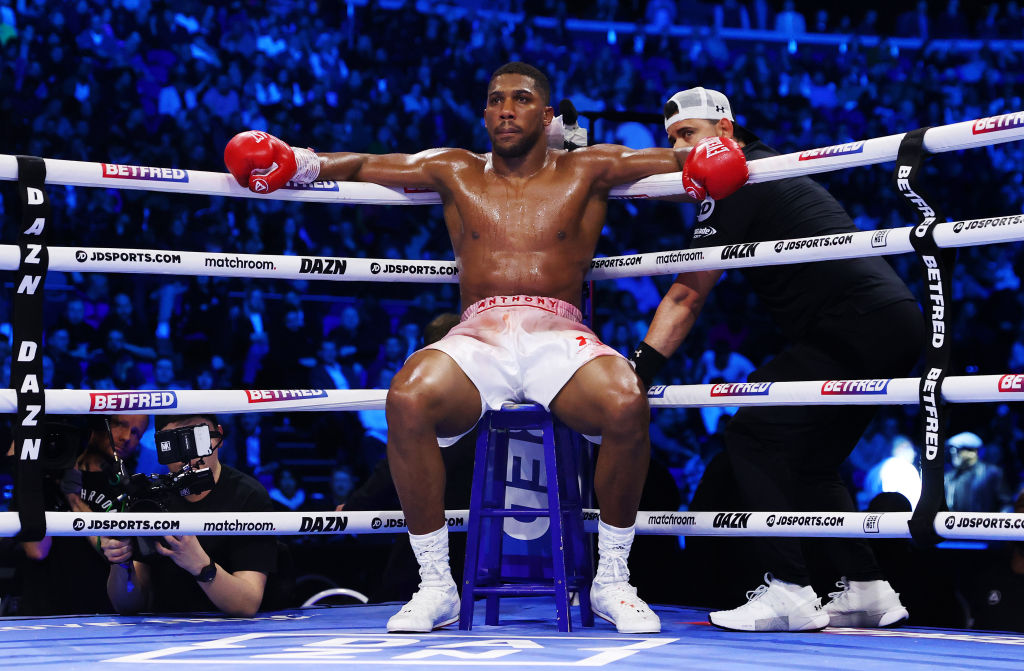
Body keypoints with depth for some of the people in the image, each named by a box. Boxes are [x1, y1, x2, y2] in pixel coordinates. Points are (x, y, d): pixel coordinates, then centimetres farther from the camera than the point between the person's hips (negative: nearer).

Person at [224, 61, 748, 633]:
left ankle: (613, 581, -13)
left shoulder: (585, 171, 18)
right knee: (407, 398, -34)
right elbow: (362, 167, 24)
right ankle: (436, 586, -20)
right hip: (477, 337, 1)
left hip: (559, 336, -1)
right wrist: (300, 162, 6)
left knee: (627, 403, -35)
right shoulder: (456, 172, 22)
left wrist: (710, 165, -8)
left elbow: (675, 160, 15)